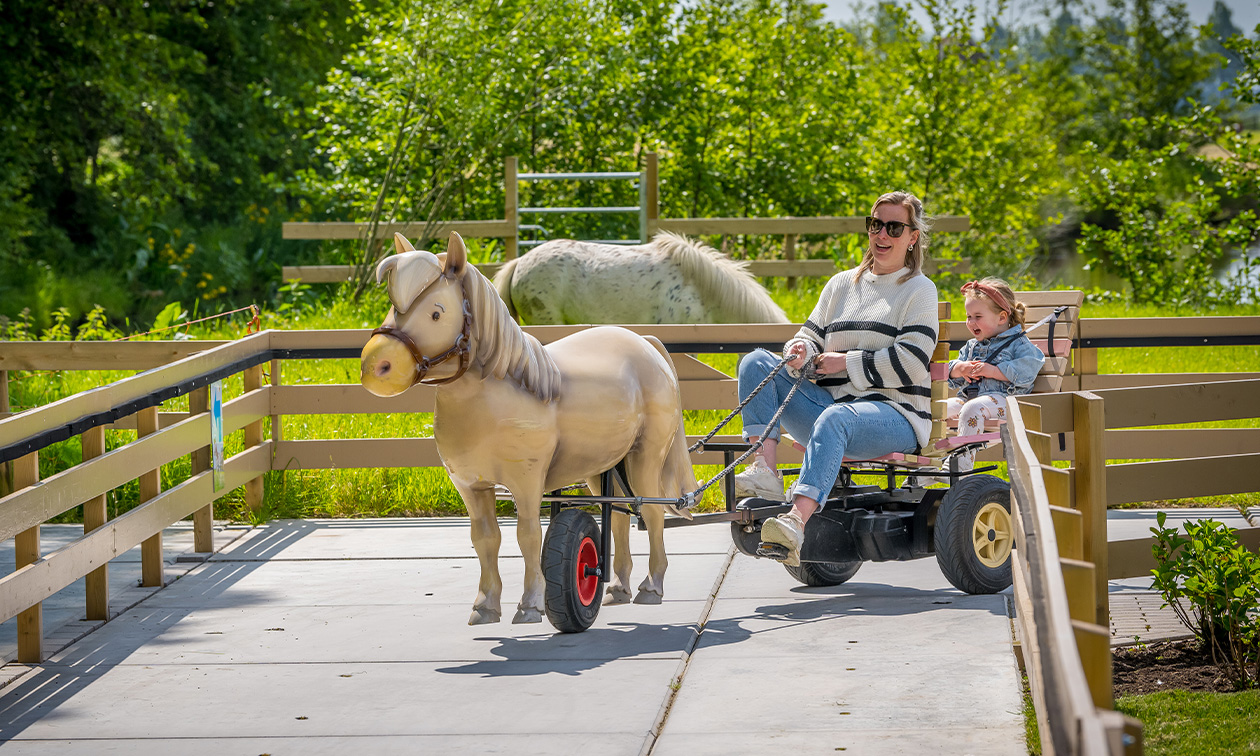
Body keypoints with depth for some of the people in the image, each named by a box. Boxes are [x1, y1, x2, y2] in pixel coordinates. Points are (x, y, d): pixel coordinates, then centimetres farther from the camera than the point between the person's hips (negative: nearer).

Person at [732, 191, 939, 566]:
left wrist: (847, 362, -10)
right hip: (829, 403, 6)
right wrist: (801, 350, -9)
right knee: (756, 362, -11)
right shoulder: (842, 284, 22)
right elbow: (813, 336, 15)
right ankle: (765, 469, -30)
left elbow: (908, 364, -8)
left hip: (894, 412, -6)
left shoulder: (919, 290, 5)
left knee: (836, 418, -40)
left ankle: (796, 521, -63)